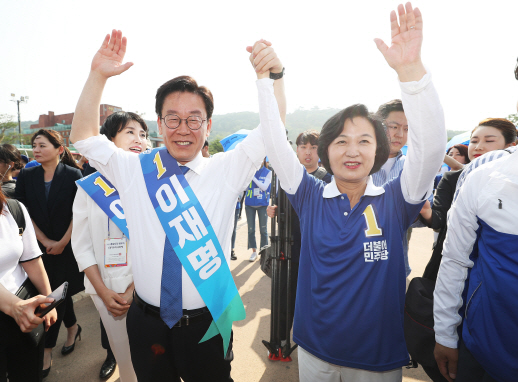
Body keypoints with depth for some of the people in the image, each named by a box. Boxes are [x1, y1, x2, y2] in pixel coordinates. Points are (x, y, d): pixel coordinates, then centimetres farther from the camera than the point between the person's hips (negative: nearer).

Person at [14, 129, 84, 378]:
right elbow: (23, 213, 0)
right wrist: (46, 241, -7)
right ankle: (72, 327, 37)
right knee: (57, 292, 14)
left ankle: (46, 350, 15)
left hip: (66, 246, -3)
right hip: (40, 247, 3)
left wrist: (62, 242, -11)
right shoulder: (26, 176, 2)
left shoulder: (72, 175, -7)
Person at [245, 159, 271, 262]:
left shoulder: (268, 172, -1)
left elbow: (264, 187, -12)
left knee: (263, 229, 4)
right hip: (250, 204, 2)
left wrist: (253, 177, -16)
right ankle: (254, 251, 17)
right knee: (251, 229, 5)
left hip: (262, 204, -2)